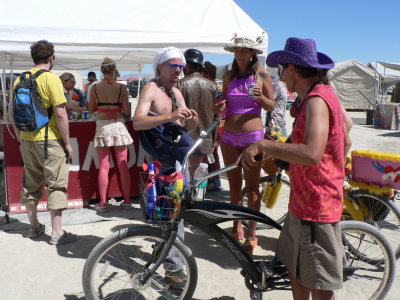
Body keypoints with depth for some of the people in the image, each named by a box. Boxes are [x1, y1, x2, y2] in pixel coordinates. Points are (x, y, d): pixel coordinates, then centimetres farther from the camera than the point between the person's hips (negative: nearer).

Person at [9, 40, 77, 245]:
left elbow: (11, 110, 11)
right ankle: (57, 233, 6)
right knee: (56, 185, 1)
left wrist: (19, 136, 21)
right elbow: (60, 114, -16)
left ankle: (34, 227, 30)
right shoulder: (51, 78, -12)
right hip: (50, 140, -6)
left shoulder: (20, 79, 7)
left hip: (27, 140, 7)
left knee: (30, 184, 16)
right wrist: (67, 143, -10)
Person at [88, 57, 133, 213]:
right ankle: (127, 201, 12)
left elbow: (91, 110, 7)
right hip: (118, 125, -1)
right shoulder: (121, 87, -5)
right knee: (123, 165, 6)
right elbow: (127, 111, -5)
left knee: (103, 166, 5)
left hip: (102, 126, 1)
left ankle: (102, 203, 7)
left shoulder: (95, 87, -1)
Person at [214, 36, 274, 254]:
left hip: (252, 136, -4)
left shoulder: (262, 75, 0)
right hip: (229, 136, 4)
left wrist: (260, 97, -17)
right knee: (234, 185, 11)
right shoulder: (229, 76, 9)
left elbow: (271, 106, 3)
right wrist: (219, 108, -8)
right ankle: (236, 227, 26)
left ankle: (251, 234, 11)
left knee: (252, 187, 0)